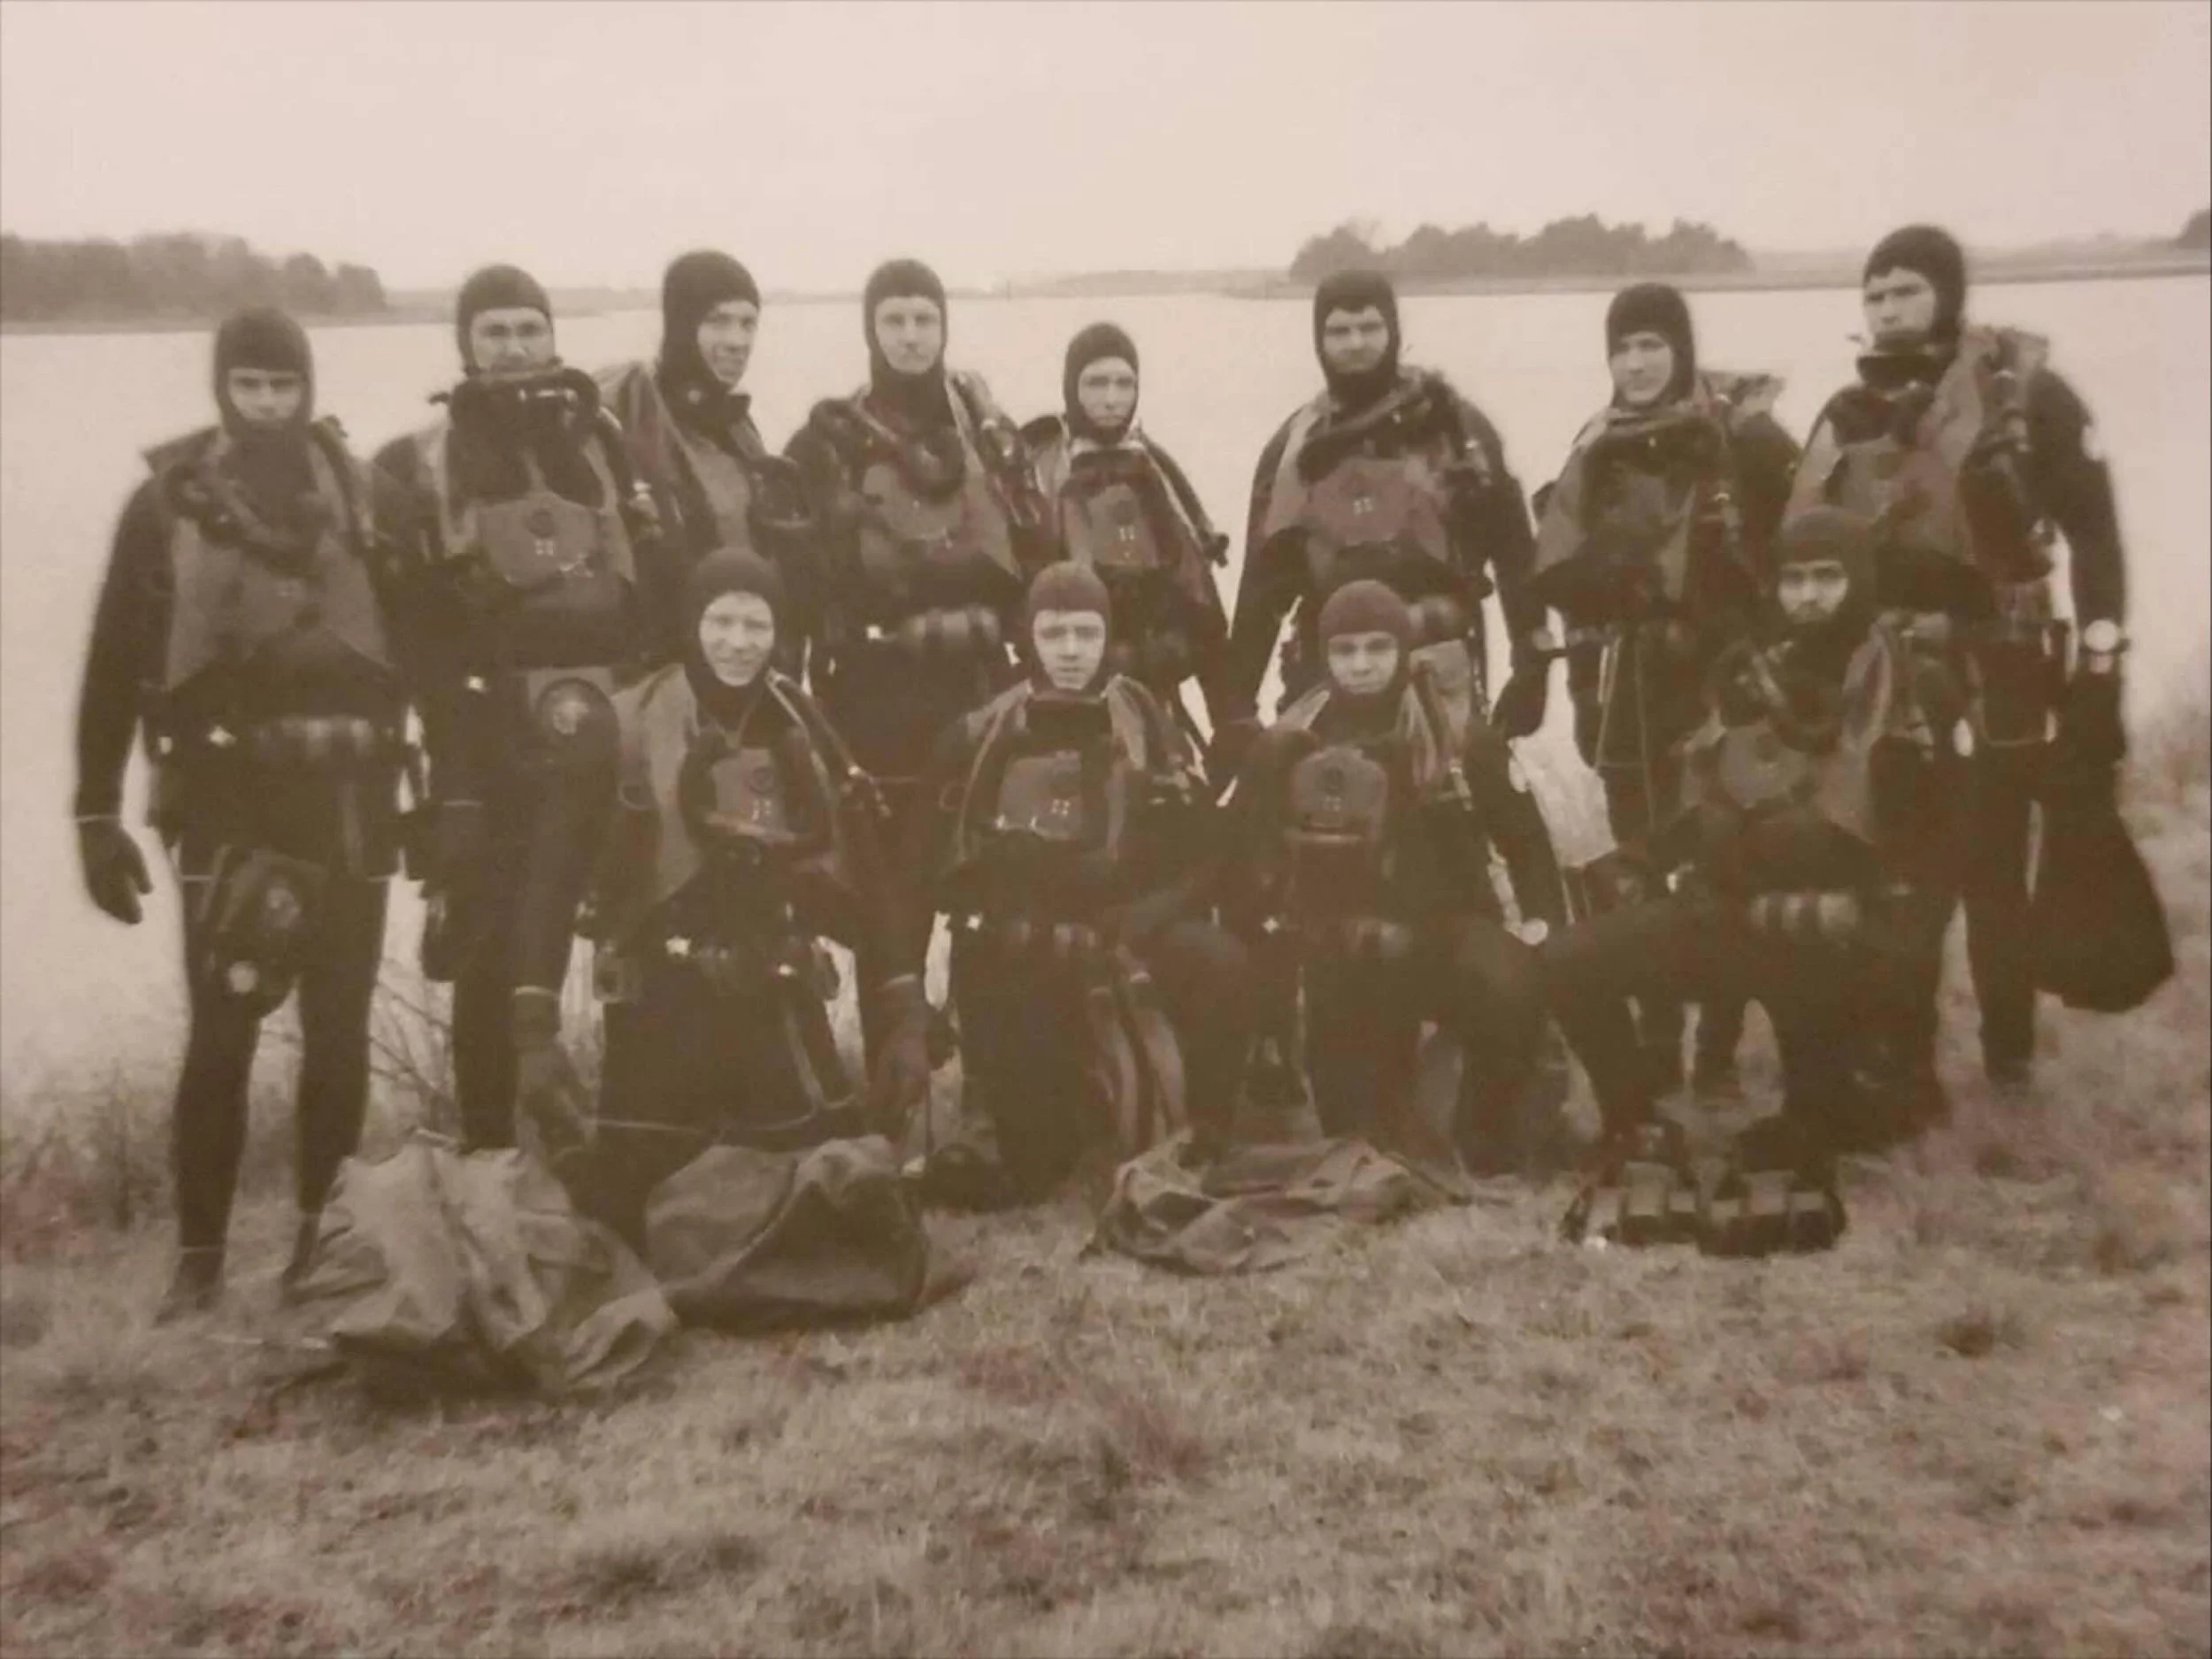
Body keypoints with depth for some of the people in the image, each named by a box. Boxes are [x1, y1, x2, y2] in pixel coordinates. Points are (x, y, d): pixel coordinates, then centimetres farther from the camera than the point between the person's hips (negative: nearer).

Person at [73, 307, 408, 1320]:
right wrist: (96, 812, -1)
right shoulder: (169, 501, 2)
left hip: (347, 791, 2)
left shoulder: (358, 496, 6)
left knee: (339, 1028, 5)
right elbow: (116, 666, 2)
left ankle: (323, 1238, 18)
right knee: (222, 1031, -5)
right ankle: (199, 1258, 6)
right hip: (229, 796, -2)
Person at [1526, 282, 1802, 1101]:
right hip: (1628, 687, 4)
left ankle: (1719, 1052, 13)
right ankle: (1656, 1049, 22)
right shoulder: (1597, 449, 9)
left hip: (1721, 674, -4)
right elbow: (1556, 575, 7)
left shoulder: (1739, 433, -4)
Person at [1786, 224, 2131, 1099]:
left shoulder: (2026, 392, -5)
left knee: (1992, 870, 5)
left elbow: (2094, 534, -5)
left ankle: (2009, 1047, 23)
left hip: (1995, 669, -3)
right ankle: (1904, 1050, 21)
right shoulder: (1850, 414, 6)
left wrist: (2100, 666, -8)